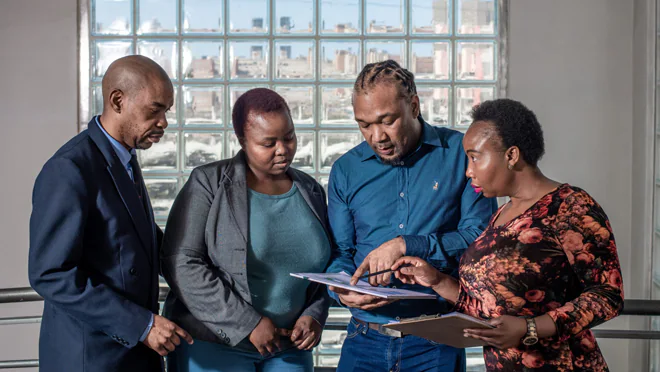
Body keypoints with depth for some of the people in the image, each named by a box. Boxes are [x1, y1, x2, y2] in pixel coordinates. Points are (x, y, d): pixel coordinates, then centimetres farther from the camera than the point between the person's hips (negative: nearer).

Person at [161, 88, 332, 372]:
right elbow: (181, 263, -15)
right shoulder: (209, 184, -8)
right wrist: (248, 323, -17)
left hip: (289, 347, 4)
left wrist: (314, 315, -4)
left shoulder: (310, 191, 7)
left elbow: (324, 266, 15)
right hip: (214, 346, -4)